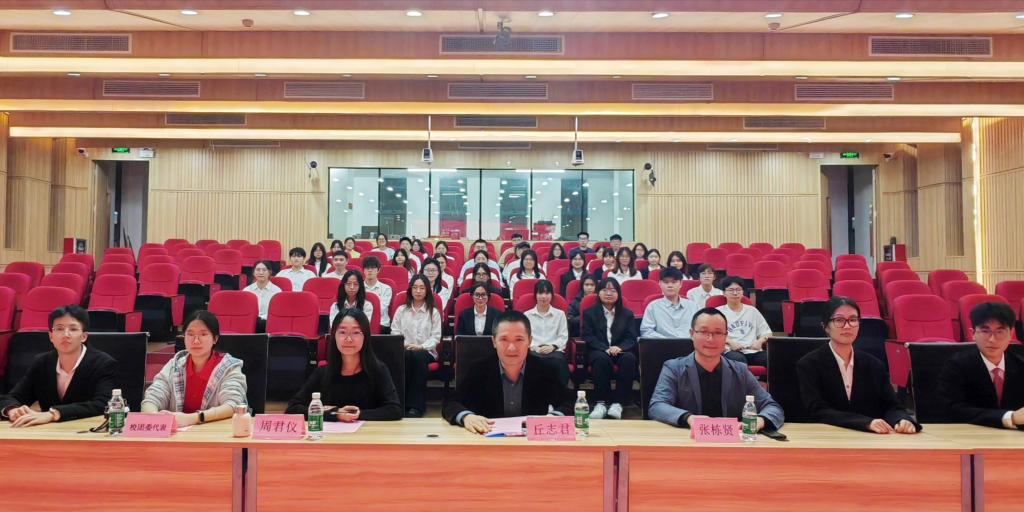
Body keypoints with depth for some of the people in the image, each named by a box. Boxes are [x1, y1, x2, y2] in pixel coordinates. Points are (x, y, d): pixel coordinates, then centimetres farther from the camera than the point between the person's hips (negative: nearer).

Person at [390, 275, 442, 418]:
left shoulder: (433, 312, 9)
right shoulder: (401, 310, 15)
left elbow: (435, 337, 1)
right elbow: (395, 333, 9)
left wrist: (421, 347, -16)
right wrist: (403, 345, -12)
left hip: (426, 351, -1)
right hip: (404, 349, 1)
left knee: (418, 356, -38)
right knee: (404, 356, -37)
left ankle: (415, 406, -39)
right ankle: (401, 402, -33)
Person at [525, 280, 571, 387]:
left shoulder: (560, 314, 21)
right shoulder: (527, 315, 21)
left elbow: (563, 336, 11)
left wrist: (552, 346, -9)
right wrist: (534, 347, -11)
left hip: (554, 350, 1)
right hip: (534, 351, 0)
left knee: (559, 360, -40)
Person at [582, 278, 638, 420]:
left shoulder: (627, 314, 17)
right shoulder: (590, 313, 12)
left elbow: (632, 338, 5)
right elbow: (588, 336, 1)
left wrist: (619, 347, -18)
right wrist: (605, 349, -17)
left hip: (620, 351, 2)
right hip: (598, 351, -1)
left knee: (630, 358, -33)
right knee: (602, 358, -37)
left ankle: (618, 402, -31)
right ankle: (600, 402, -33)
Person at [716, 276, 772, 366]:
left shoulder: (752, 310, 23)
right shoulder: (719, 312, 12)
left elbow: (766, 332, 22)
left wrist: (760, 341, 0)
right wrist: (729, 341, -16)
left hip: (753, 351, 3)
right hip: (732, 351, -3)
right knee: (739, 359, -39)